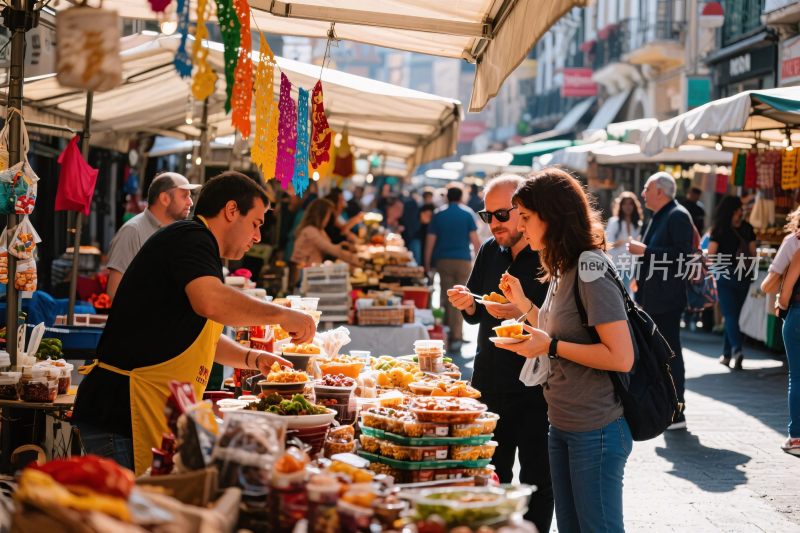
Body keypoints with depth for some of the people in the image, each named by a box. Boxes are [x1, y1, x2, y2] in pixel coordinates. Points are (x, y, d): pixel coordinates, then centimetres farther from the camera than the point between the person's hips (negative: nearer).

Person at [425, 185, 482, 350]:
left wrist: (427, 263, 7)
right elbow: (474, 239, -4)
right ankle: (456, 337, -6)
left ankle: (447, 334, 7)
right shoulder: (467, 213, 1)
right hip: (463, 261, -1)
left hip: (443, 261, 1)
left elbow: (430, 240, 2)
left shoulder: (438, 214, 5)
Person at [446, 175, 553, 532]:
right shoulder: (490, 251, 7)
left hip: (535, 390, -6)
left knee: (536, 480, 5)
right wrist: (468, 304, -7)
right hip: (491, 382, 6)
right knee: (492, 475, 16)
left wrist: (525, 311, -29)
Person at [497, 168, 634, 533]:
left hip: (596, 430, -9)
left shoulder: (591, 269, -18)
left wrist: (550, 347, -20)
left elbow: (621, 357, -23)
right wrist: (523, 303, 9)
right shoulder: (563, 269, 11)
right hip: (562, 425, 9)